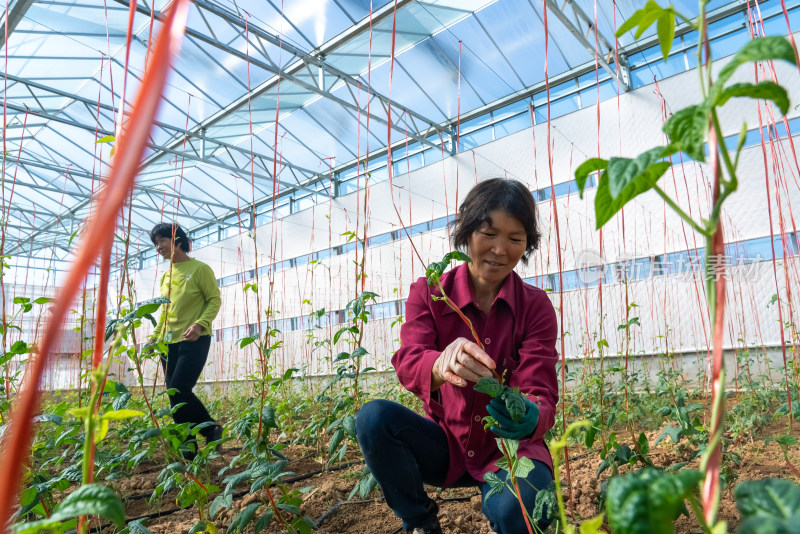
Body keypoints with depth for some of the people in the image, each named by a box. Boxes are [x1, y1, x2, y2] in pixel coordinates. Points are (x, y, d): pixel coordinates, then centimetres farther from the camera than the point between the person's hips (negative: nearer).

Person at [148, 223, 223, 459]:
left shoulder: (200, 269, -4)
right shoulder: (166, 276, 16)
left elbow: (215, 300, -7)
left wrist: (200, 324, -22)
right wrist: (154, 337, 14)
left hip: (194, 341, -7)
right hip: (169, 342, 7)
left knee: (179, 391, -15)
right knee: (174, 395, 4)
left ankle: (211, 430, 6)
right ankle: (189, 446, 15)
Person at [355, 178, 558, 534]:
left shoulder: (536, 306, -8)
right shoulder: (428, 293, -7)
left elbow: (541, 394, -16)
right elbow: (407, 363, -24)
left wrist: (529, 418, -43)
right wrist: (442, 365, -49)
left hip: (509, 447, -1)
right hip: (446, 443, 2)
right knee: (374, 417, -25)